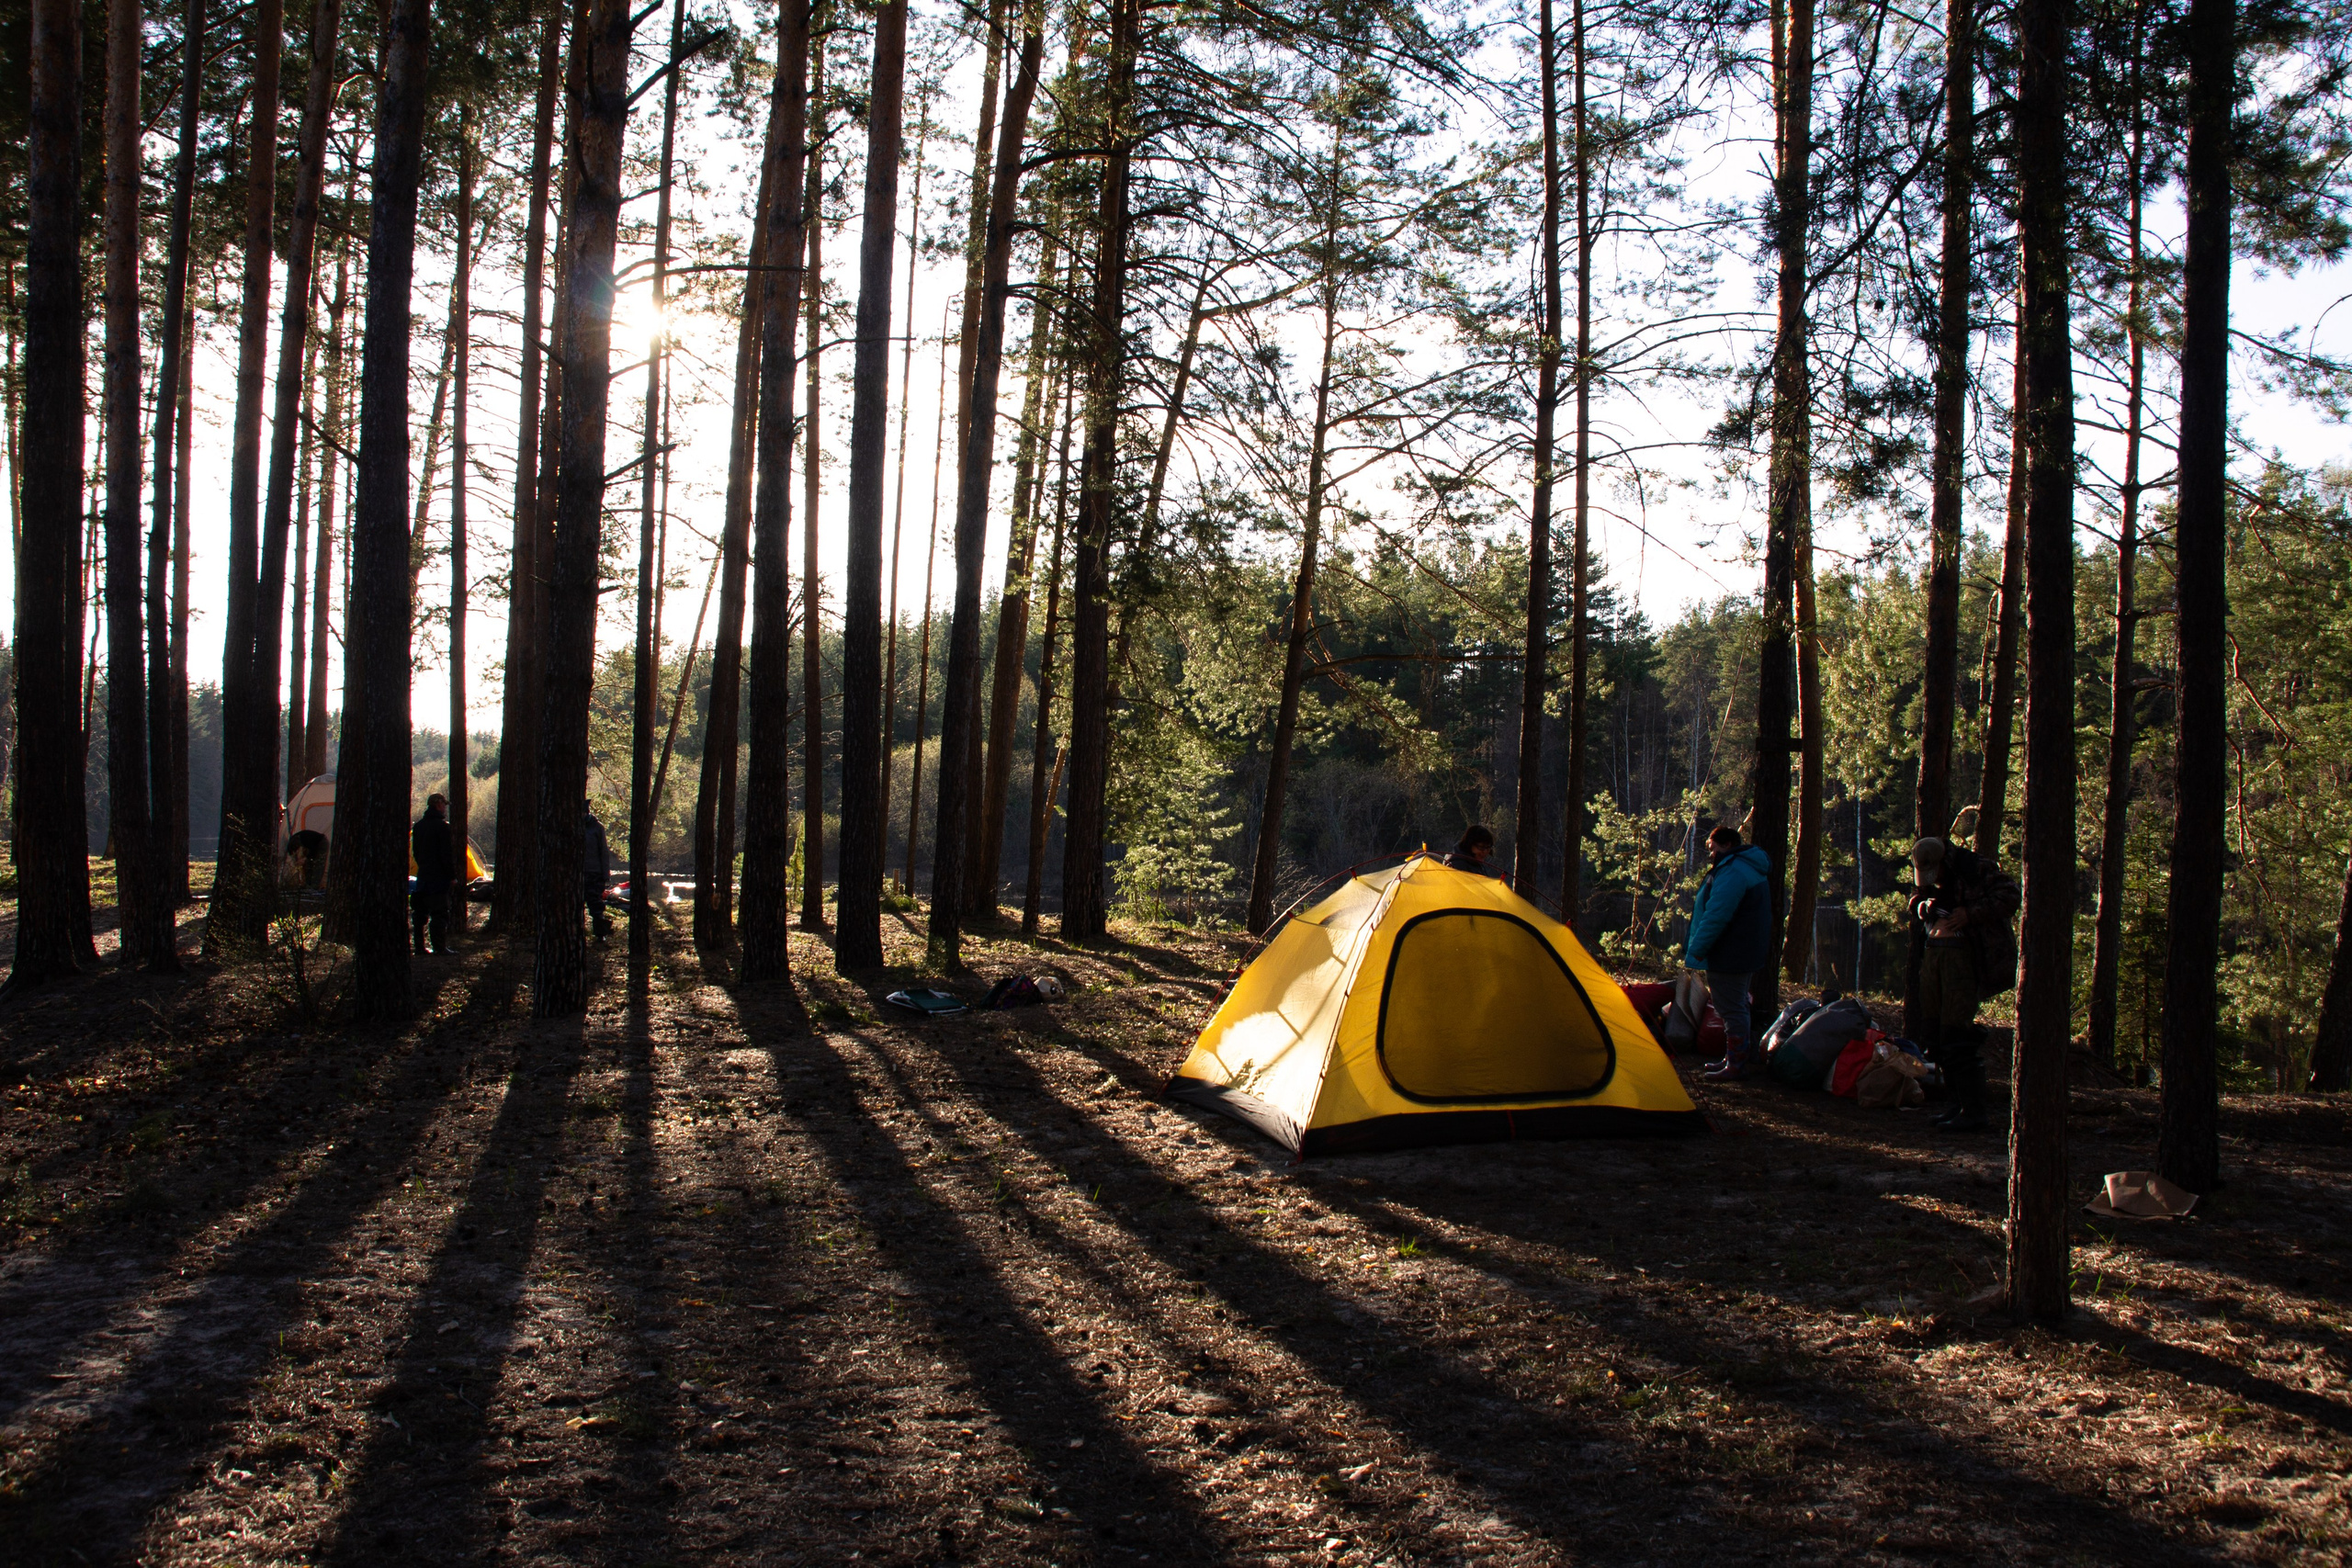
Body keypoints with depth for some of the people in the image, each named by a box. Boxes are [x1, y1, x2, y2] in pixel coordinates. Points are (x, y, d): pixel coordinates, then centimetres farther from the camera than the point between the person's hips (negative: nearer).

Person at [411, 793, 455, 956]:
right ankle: (440, 948, -11)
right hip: (438, 877, -8)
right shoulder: (442, 826, -12)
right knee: (440, 913, -7)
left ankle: (420, 948, 12)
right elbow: (446, 854, -15)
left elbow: (415, 853, 19)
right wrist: (453, 875, -10)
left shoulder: (418, 826, 14)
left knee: (420, 912, 10)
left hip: (422, 876, 8)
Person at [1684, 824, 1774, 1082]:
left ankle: (1736, 1066, -1)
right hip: (1745, 954, 11)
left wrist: (1695, 952, -22)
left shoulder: (1732, 872, -19)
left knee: (1732, 1010, -5)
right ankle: (1744, 1058, 29)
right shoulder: (1751, 868, 17)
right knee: (1737, 1007, 20)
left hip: (1729, 956, -11)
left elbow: (1716, 916, -25)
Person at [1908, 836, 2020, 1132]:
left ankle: (1972, 1112, -6)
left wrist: (1971, 913, -20)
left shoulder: (1976, 870, -10)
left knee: (1956, 1036, -11)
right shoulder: (1924, 880, 12)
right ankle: (1959, 1101, 24)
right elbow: (1915, 900, 26)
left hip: (1963, 955, -8)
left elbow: (2010, 896, -14)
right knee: (1932, 1032, 10)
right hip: (1932, 955, 8)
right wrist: (1922, 906, 2)